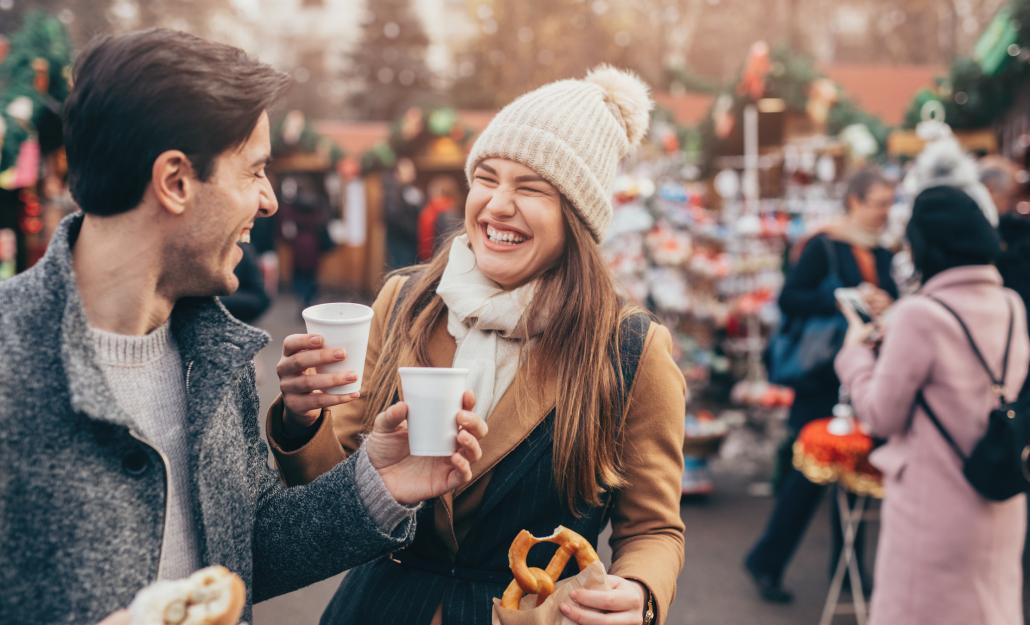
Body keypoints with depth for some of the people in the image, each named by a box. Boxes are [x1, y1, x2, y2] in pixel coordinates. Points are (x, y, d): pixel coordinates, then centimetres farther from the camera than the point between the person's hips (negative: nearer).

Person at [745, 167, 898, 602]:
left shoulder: (881, 255, 11)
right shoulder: (824, 247, -8)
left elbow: (890, 305, 17)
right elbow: (789, 300, -15)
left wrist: (886, 310, -6)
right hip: (824, 382, -6)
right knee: (811, 471, -2)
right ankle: (765, 563, 14)